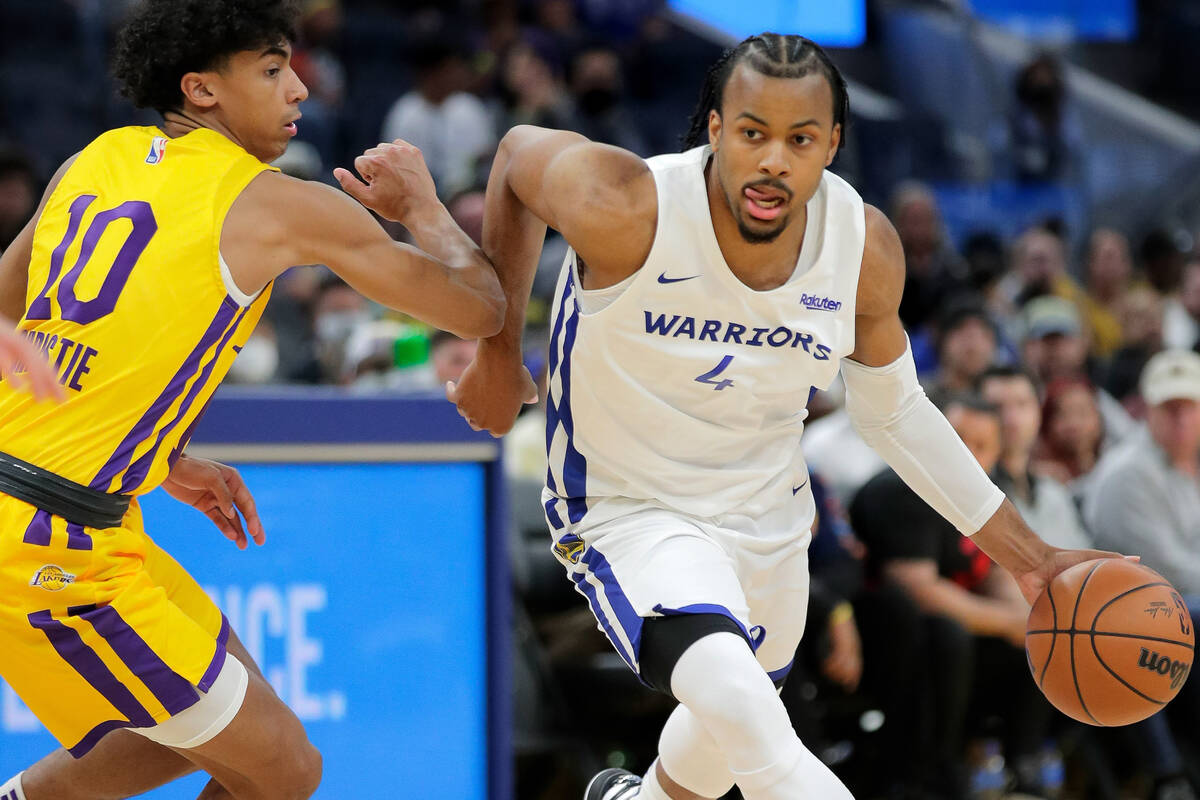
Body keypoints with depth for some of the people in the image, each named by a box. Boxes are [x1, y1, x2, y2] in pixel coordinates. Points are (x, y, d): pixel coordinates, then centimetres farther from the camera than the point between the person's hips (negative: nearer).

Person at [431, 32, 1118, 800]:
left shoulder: (866, 247, -17)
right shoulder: (626, 210, -31)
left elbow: (893, 413, 1)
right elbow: (518, 153, -8)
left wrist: (1030, 557, -1)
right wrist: (498, 353, -2)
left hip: (770, 511, 5)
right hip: (628, 507, -5)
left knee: (733, 731, 29)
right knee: (736, 704, -35)